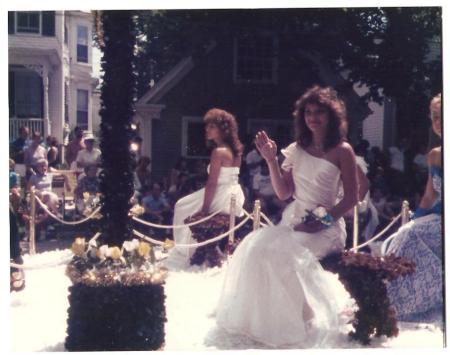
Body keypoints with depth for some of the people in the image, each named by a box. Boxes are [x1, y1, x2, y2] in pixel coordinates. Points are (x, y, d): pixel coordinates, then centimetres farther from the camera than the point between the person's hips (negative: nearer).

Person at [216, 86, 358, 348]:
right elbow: (284, 194, 6)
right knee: (254, 245, -21)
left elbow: (352, 199, -5)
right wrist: (271, 160, -6)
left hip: (326, 228, -5)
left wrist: (322, 221, -16)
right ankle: (259, 317, -10)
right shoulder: (297, 149, 11)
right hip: (296, 222, 5)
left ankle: (298, 322, -13)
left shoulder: (342, 151, -3)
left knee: (281, 252, -30)